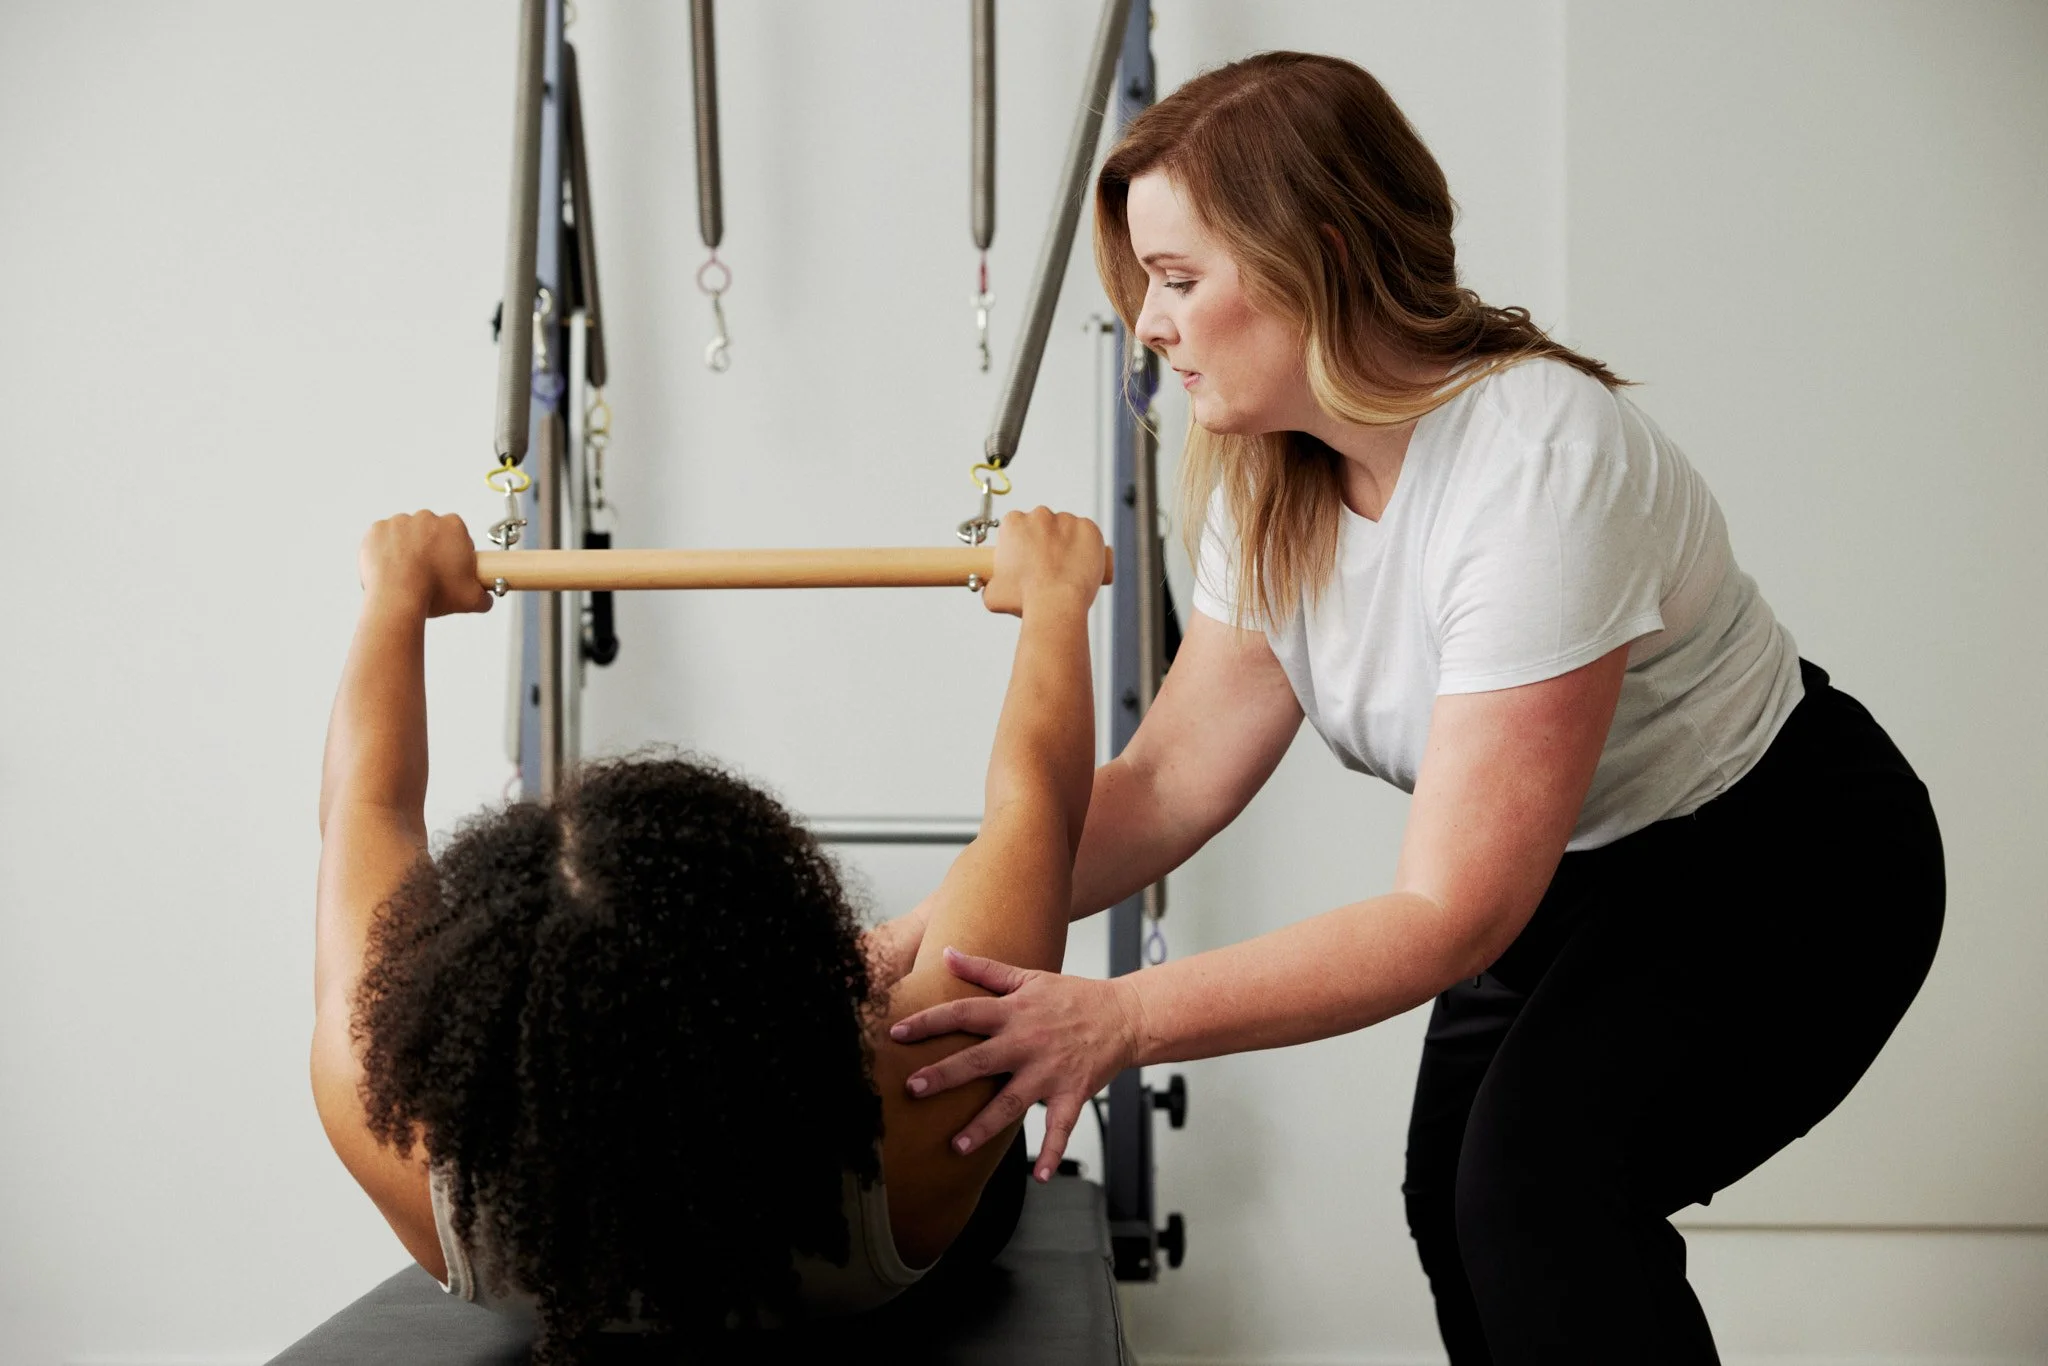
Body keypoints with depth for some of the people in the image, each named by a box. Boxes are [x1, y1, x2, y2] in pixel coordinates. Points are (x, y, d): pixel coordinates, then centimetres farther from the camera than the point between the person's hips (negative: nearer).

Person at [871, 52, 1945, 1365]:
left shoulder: (1540, 464, -33)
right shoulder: (1270, 474, -7)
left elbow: (1450, 913, -34)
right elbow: (1173, 775, -8)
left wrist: (1121, 1020, -41)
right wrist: (944, 934, -22)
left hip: (1782, 867, -8)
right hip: (1571, 875, 8)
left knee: (1537, 1187, -25)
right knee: (1456, 1195, 3)